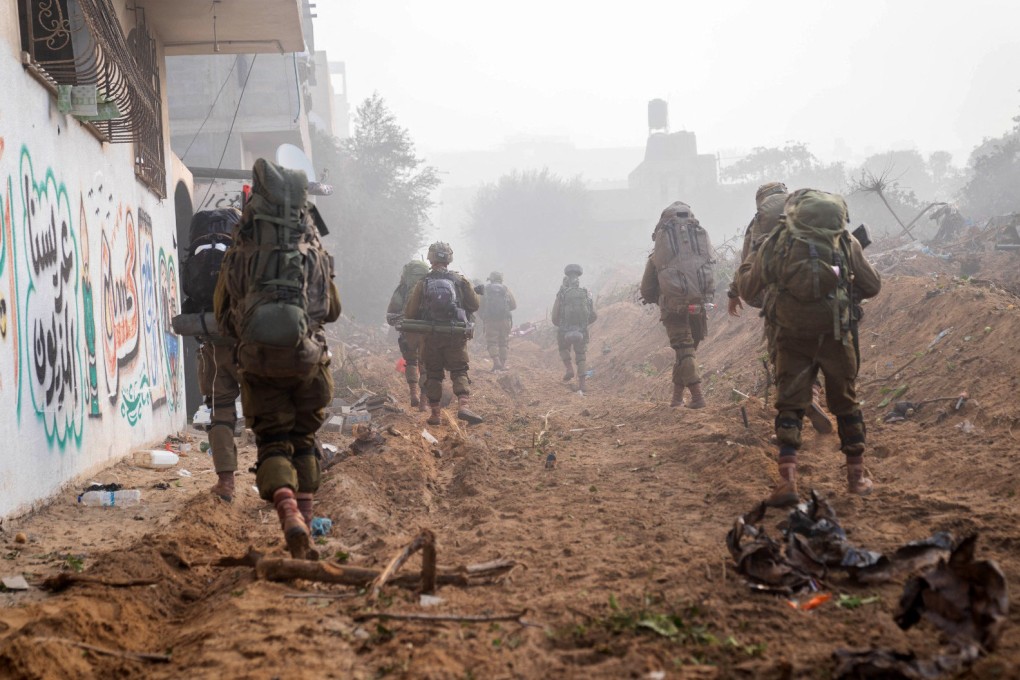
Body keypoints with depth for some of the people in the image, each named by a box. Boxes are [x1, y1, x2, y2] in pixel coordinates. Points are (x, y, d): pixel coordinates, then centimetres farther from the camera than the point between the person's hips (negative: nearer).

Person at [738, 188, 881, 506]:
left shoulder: (775, 243, 1)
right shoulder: (845, 242, 0)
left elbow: (746, 290, 9)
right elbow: (872, 286, 9)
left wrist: (747, 262, 28)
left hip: (792, 339, 0)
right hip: (837, 336, 0)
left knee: (789, 406, 7)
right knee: (846, 405, 15)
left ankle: (787, 479, -7)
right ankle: (857, 476, 22)